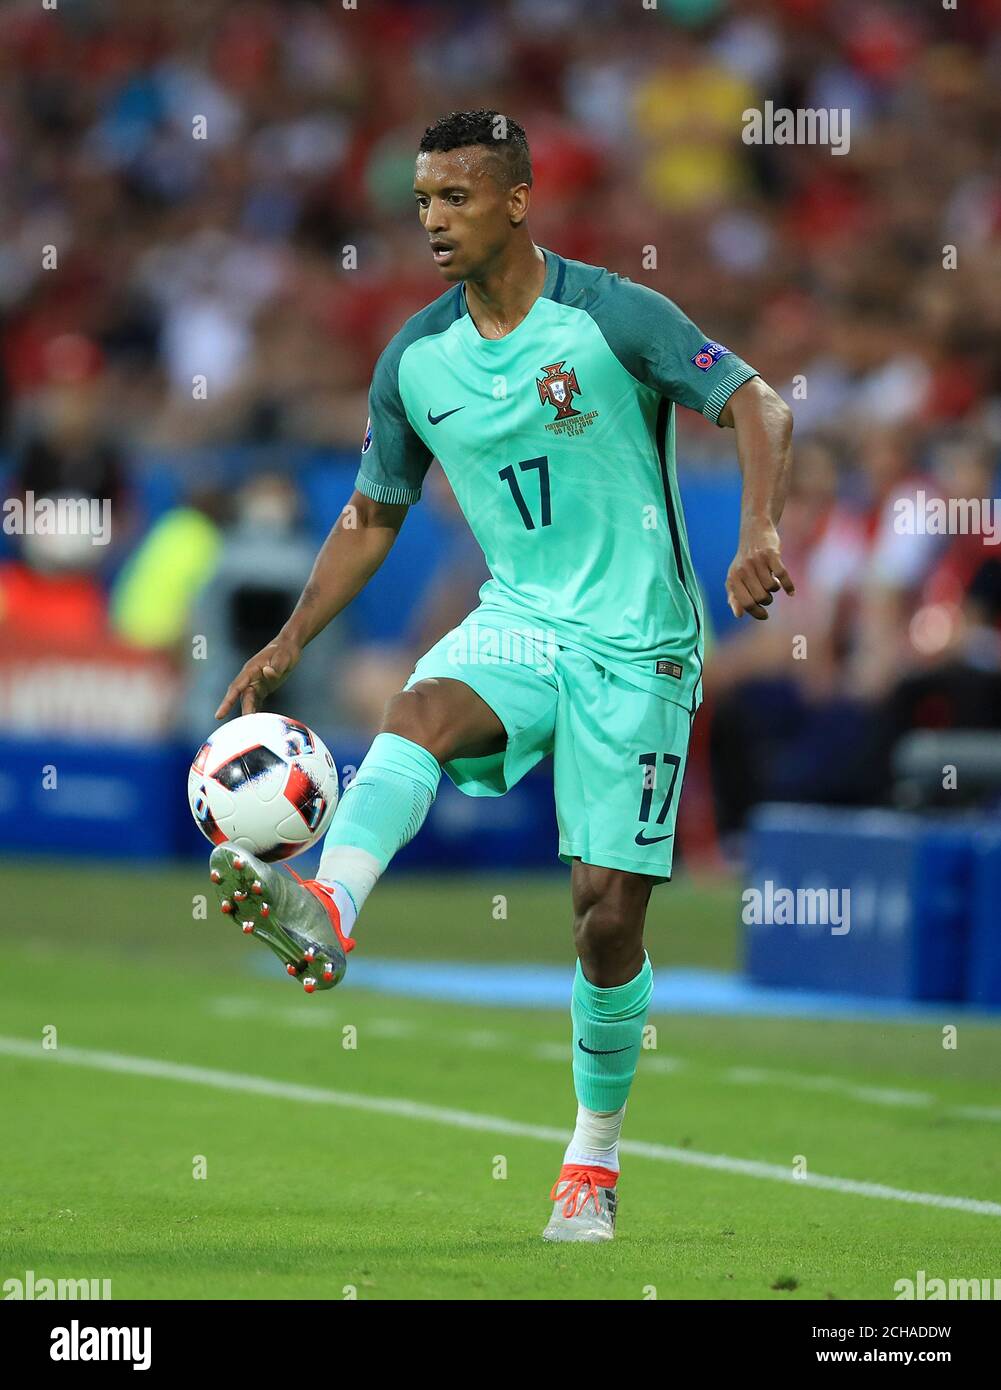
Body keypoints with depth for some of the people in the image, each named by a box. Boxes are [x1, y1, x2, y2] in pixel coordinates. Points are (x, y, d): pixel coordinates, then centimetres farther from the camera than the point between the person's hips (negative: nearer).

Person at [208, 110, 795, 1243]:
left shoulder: (612, 317, -11)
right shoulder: (414, 359, 4)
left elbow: (758, 408, -11)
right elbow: (372, 516, 15)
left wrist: (759, 533, -29)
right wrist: (290, 643, 6)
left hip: (634, 641, -3)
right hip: (517, 624, 4)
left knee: (607, 916, -4)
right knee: (421, 712, -32)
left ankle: (594, 1160, 14)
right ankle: (325, 915, -57)